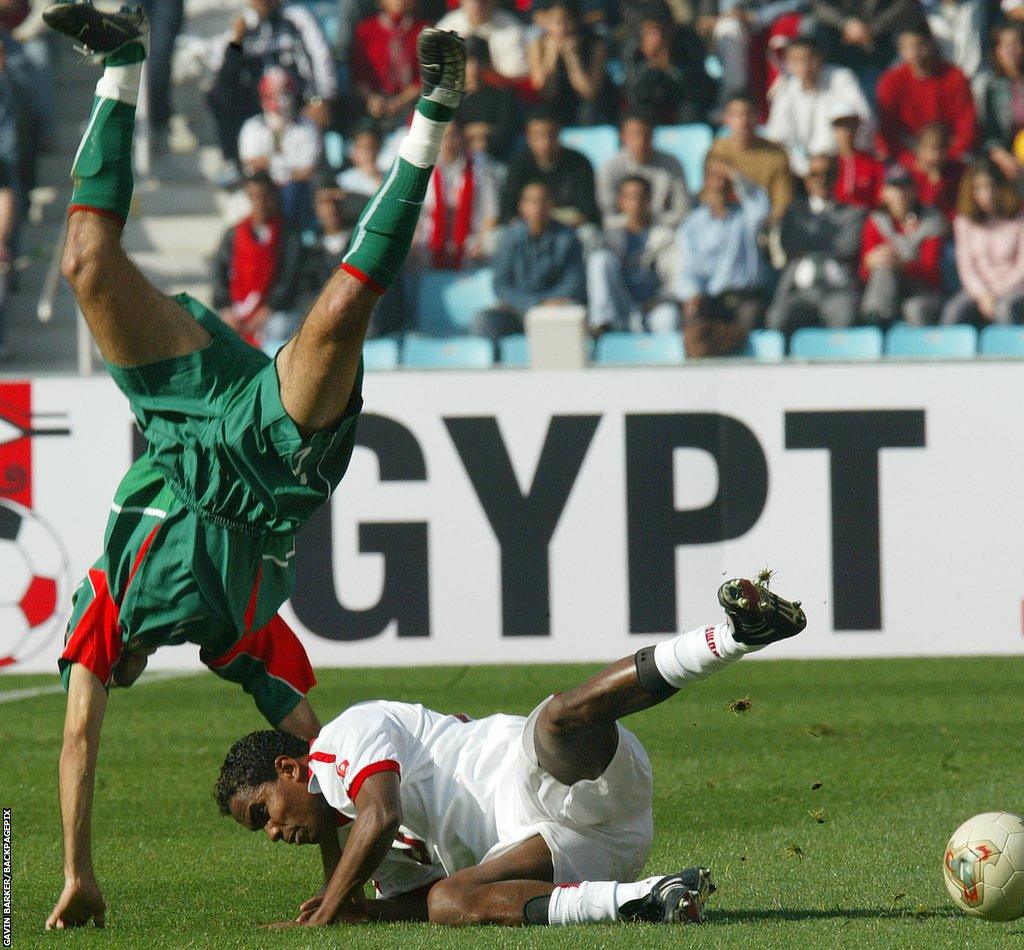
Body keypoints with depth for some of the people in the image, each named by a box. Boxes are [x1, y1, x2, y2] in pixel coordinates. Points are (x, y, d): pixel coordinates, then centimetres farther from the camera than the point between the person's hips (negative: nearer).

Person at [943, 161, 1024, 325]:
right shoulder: (964, 222, 12)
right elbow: (965, 265, 7)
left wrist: (996, 293, -12)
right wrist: (982, 295, -10)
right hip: (978, 289, 3)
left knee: (1005, 308, -38)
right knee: (953, 312, -30)